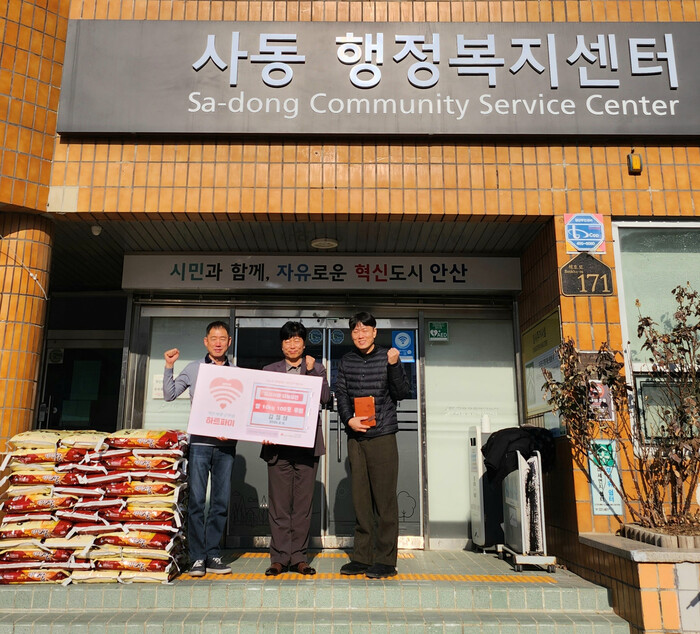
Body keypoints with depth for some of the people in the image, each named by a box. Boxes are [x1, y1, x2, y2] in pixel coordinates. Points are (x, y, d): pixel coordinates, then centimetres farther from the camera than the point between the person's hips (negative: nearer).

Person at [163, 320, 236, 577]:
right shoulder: (194, 369, 8)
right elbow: (169, 394, 5)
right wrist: (169, 367, -6)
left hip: (226, 444, 2)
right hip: (200, 442, -1)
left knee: (221, 501, 4)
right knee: (196, 501, -2)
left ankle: (213, 554, 13)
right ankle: (197, 557, 5)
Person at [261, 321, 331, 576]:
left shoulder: (316, 369, 12)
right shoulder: (269, 370, 13)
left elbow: (326, 398, -3)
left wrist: (312, 371, -10)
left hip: (307, 443, 0)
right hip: (278, 443, 0)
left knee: (303, 502, 4)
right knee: (279, 502, 1)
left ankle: (298, 557, 13)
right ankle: (279, 557, 11)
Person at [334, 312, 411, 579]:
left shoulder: (387, 357, 1)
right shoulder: (346, 361, 11)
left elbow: (402, 393, -4)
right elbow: (341, 394, 10)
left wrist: (394, 366, -18)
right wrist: (348, 419, -7)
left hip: (382, 435, -3)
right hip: (355, 437, 4)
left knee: (384, 499, -2)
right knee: (360, 499, 7)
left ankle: (386, 561, 5)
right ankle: (362, 558, 15)